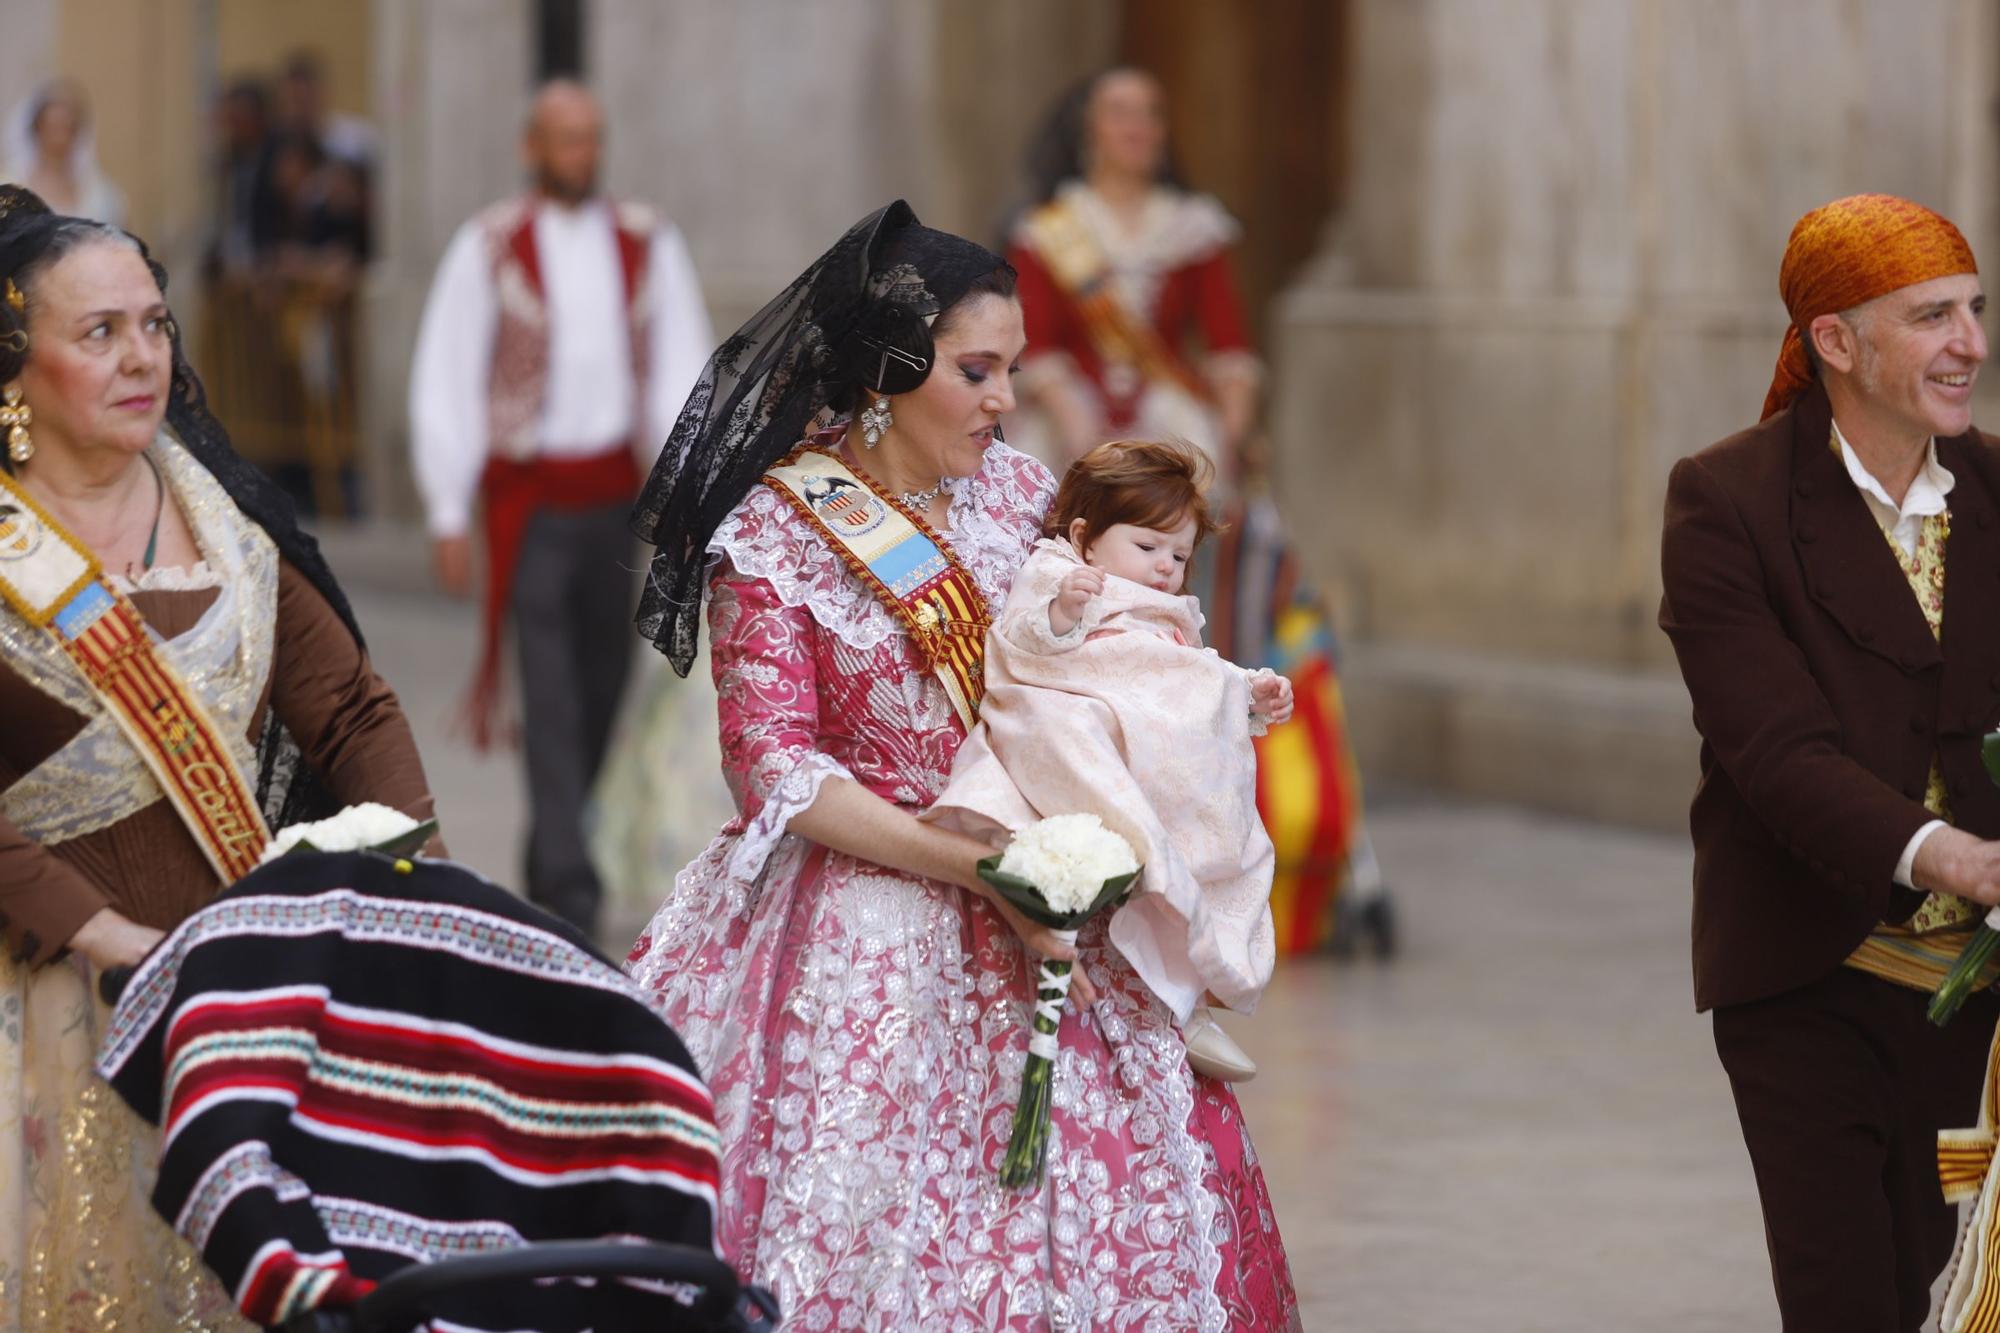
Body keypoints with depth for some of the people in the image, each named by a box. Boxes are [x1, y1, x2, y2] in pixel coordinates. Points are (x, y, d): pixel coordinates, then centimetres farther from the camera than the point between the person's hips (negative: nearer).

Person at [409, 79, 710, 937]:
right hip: (530, 496, -4)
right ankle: (570, 891, -14)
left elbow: (680, 368, 7)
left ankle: (549, 868, 25)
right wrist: (449, 514, -3)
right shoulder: (491, 248, -1)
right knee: (549, 697, -10)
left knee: (603, 689, 9)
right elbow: (444, 382, 0)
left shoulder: (646, 245, 8)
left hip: (616, 492, 4)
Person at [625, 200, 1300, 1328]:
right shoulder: (775, 536, -7)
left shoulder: (1019, 494, 8)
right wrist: (980, 867, -18)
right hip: (859, 932, -5)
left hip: (1039, 930, 5)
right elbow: (778, 772, -12)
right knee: (866, 1229, -9)